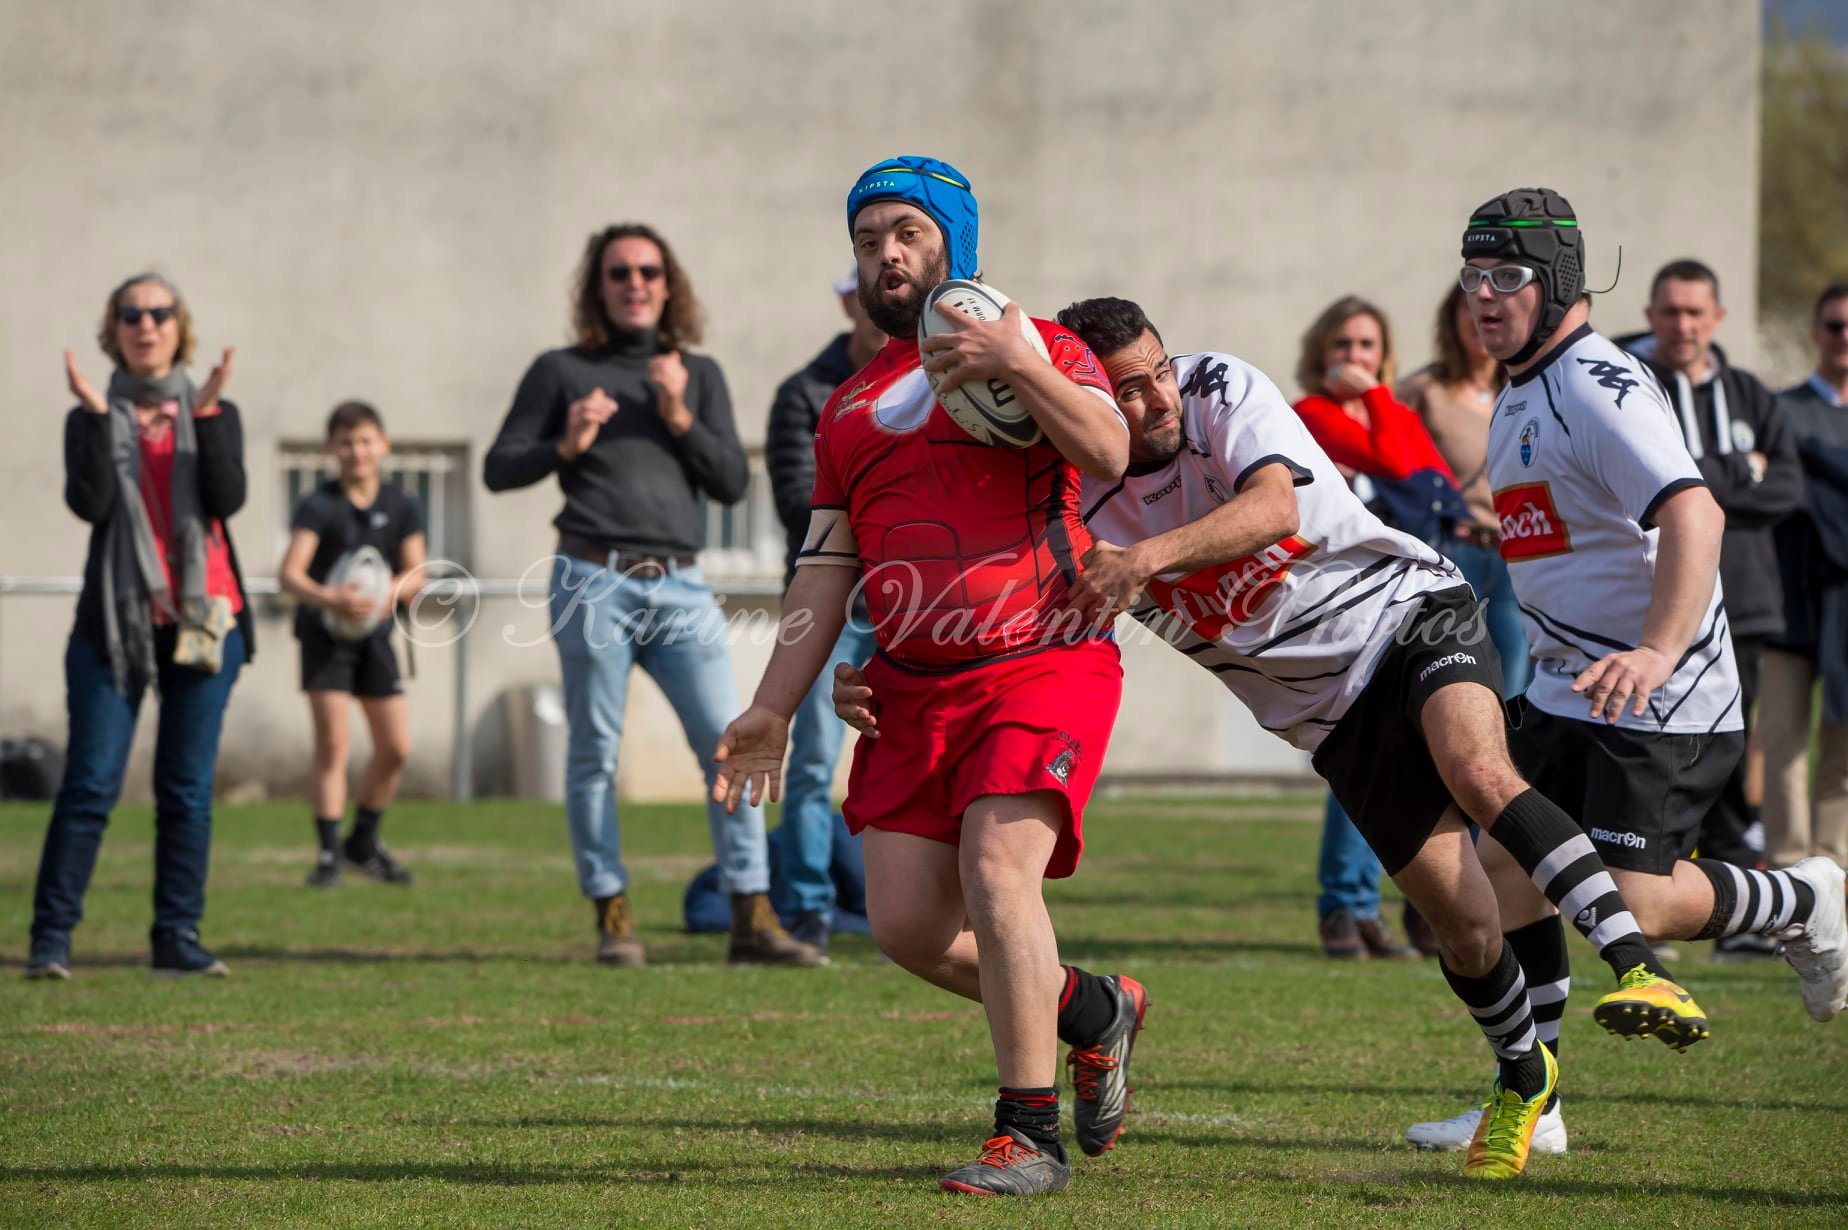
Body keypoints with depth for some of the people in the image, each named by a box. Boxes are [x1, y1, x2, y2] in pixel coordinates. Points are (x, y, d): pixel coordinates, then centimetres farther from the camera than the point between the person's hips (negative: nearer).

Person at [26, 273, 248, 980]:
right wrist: (95, 415, -13)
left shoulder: (213, 415, 11)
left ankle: (178, 940, 4)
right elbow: (89, 503, -9)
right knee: (92, 782, -8)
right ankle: (51, 938, -7)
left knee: (187, 787, 0)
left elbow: (227, 498, -7)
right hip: (115, 621, -1)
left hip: (204, 618, 1)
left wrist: (207, 415, -15)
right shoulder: (93, 421, 9)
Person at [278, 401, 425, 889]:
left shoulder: (402, 506, 0)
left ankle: (363, 842, 22)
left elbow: (415, 571, 0)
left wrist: (389, 594, -22)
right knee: (331, 742, -11)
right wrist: (330, 599, -40)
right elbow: (289, 574, -22)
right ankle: (329, 852, -6)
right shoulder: (319, 506, -12)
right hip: (324, 632, -4)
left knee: (395, 747, 3)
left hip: (374, 632, 4)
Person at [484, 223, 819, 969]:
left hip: (678, 587, 2)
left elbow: (732, 483, 10)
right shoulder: (562, 372, 9)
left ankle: (752, 919, -8)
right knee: (593, 755, 0)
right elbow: (498, 470, 9)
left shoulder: (699, 375, 17)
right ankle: (612, 917, 7)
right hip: (594, 583, -2)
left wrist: (680, 419, -3)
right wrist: (566, 446, -8)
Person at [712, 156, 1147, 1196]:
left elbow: (1110, 452, -14)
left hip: (1044, 663, -6)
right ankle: (1091, 1010, 22)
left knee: (996, 871, -23)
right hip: (912, 684, 6)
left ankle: (1030, 1137, -14)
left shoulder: (1039, 347, 5)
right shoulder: (850, 408, 20)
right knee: (907, 923, -3)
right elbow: (826, 574, 19)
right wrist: (772, 710, 12)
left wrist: (1020, 368, -24)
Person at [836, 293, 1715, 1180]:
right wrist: (878, 689, -24)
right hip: (1335, 715, 3)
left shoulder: (1222, 391, -14)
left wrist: (1148, 557, -45)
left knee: (1475, 770, -35)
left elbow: (1274, 510, -32)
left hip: (1407, 611, -3)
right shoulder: (1073, 504, -7)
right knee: (1463, 925, -3)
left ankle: (1637, 967, -38)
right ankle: (1522, 1077, 27)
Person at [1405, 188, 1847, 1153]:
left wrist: (1657, 653, -47)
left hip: (1665, 703, -9)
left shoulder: (1602, 389, -19)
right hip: (1566, 691, 9)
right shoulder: (1518, 396, 13)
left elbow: (1692, 513, -34)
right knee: (1505, 865, 2)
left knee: (1624, 910, -12)